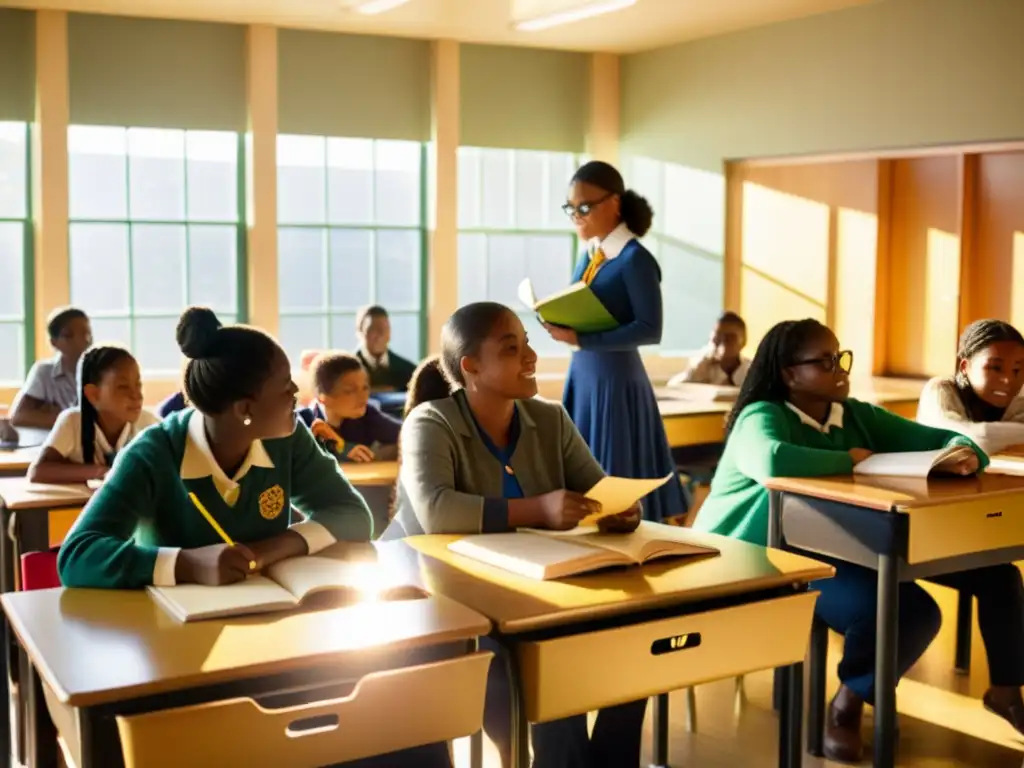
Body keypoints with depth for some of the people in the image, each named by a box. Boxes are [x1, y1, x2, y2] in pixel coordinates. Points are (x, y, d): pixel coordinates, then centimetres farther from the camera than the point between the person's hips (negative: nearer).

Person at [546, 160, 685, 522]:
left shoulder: (635, 259, -13)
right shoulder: (589, 255, 10)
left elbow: (650, 329, -18)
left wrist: (580, 340, -22)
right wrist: (561, 324, -6)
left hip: (615, 379, -8)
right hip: (581, 375, 8)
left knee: (615, 481, 1)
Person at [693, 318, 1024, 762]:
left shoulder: (857, 416, 9)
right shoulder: (763, 417, -12)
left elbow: (941, 439, 8)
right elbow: (773, 462, -35)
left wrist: (963, 454, -16)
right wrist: (849, 460, -20)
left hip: (836, 548, 7)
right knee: (906, 608, -29)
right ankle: (850, 700, -3)